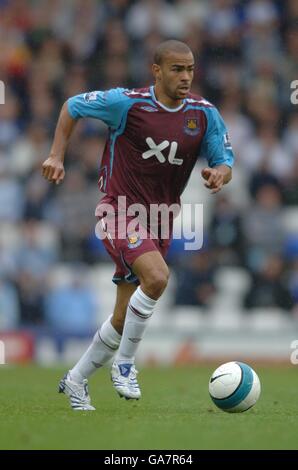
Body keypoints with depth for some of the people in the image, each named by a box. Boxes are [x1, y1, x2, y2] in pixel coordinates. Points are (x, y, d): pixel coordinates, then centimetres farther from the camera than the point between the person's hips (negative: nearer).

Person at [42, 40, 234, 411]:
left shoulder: (205, 114, -1)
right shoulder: (126, 103, -12)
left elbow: (225, 162, 4)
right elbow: (72, 106, 3)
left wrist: (219, 173, -20)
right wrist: (57, 155, -3)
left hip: (161, 220, 5)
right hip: (120, 211, -5)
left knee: (124, 320, 8)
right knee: (157, 276, -31)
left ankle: (76, 381, 28)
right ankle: (124, 364, -13)